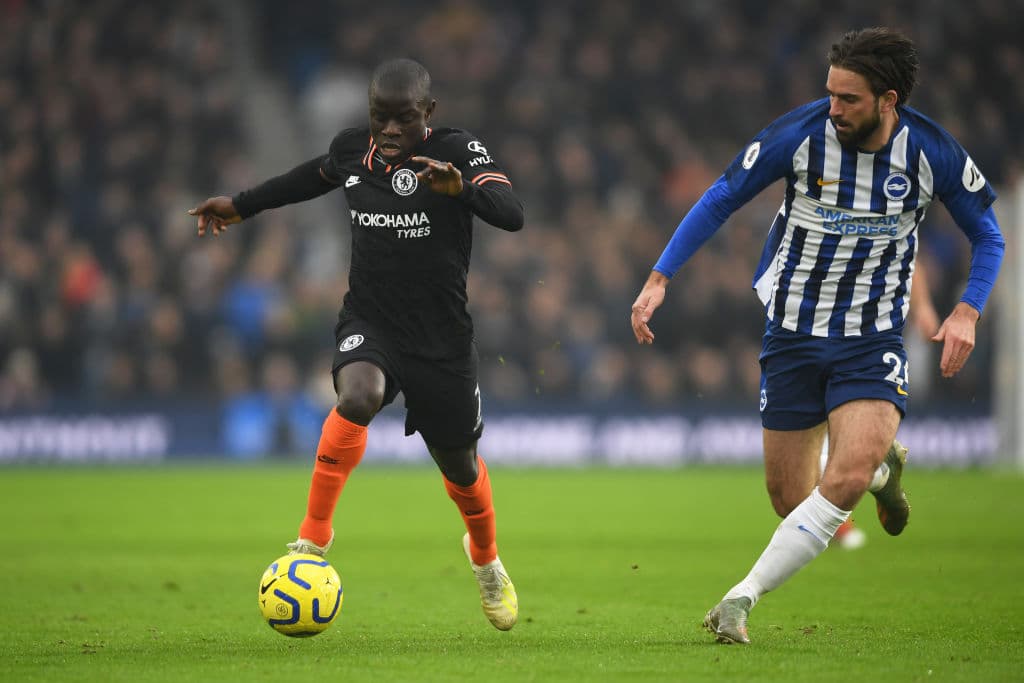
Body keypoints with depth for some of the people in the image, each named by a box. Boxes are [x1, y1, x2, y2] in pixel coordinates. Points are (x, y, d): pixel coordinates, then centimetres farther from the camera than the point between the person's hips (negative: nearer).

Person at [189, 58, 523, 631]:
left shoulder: (458, 150, -13)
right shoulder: (353, 149, -1)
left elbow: (512, 214, -28)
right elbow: (319, 175, 23)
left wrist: (460, 187, -46)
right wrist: (242, 206, 32)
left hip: (442, 340, -1)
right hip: (369, 324, 1)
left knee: (460, 467, 14)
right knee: (358, 395, -34)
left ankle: (487, 562, 47)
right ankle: (314, 536, -22)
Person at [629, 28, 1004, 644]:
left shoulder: (934, 153, -11)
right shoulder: (801, 134, -13)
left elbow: (989, 237, 5)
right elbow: (721, 201, -1)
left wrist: (967, 313, -11)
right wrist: (659, 278, -7)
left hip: (873, 336, -1)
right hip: (794, 332, 1)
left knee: (844, 482, -24)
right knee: (791, 500, 4)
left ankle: (742, 600, -13)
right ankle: (882, 466, 36)